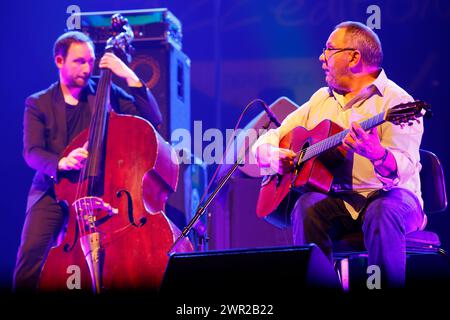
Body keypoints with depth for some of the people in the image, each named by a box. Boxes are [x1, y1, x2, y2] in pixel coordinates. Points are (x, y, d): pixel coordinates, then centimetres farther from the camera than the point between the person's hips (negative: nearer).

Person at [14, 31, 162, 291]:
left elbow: (153, 119, 1)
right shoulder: (38, 104, 8)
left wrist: (130, 77, -7)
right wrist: (60, 162, -26)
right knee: (32, 250, -24)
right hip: (53, 190, 0)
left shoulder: (107, 93, 9)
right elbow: (32, 152, -4)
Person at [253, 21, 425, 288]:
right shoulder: (322, 99, 16)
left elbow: (404, 168, -20)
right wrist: (274, 156, -5)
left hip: (385, 196, -4)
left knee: (383, 210, -37)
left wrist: (378, 155, -43)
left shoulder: (395, 101, -5)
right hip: (337, 200, 4)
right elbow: (269, 139, 20)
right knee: (307, 206, -28)